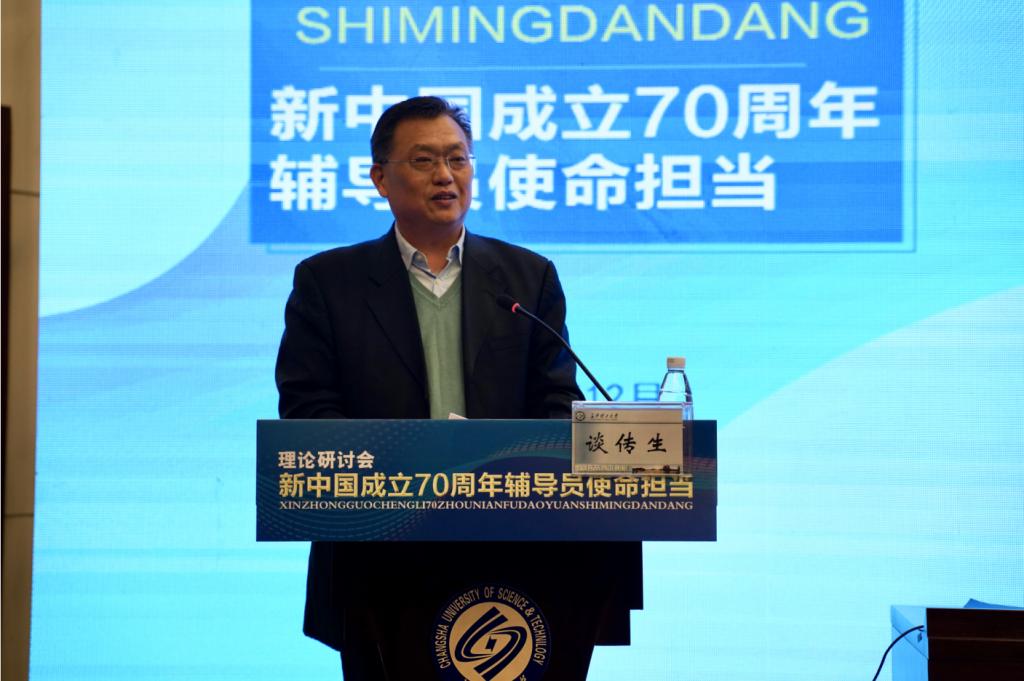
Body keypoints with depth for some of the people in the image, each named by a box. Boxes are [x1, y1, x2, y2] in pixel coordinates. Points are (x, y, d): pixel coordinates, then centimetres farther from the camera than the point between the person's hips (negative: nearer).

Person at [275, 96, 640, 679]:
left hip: (509, 554, 1)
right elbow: (307, 411, -2)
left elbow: (557, 405, 7)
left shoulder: (530, 277, 12)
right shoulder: (326, 282, 7)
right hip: (381, 560, -1)